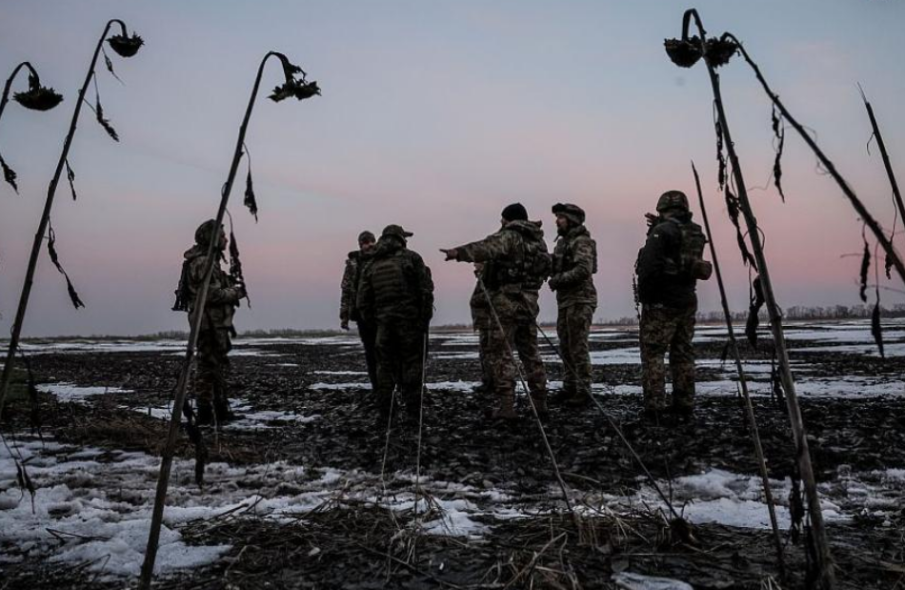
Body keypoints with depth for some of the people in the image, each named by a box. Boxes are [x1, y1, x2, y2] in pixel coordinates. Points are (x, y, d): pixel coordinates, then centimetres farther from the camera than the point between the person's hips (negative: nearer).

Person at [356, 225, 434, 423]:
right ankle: (413, 411, 4)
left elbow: (362, 301, 8)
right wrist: (425, 317, -4)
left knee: (386, 366, 11)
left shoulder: (371, 266, 11)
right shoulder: (411, 258, 1)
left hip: (384, 323, 3)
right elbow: (426, 288, -8)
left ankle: (384, 412, 11)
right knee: (412, 365, 4)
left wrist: (372, 321, 18)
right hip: (411, 320, -3)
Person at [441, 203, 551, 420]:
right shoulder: (538, 240, 16)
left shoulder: (509, 236, -8)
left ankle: (506, 405, -7)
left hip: (506, 300, -8)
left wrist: (460, 252, -39)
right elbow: (545, 269, 22)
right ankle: (540, 401, 20)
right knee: (530, 351, 16)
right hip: (529, 301, 8)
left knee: (501, 353, -4)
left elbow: (487, 247, -27)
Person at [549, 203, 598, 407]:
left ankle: (583, 391, -2)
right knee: (565, 346, 11)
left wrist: (558, 279, -18)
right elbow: (556, 267, 19)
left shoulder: (582, 242, -10)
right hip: (564, 300, 9)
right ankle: (570, 387, 21)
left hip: (580, 300, -9)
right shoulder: (562, 242, 17)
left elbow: (584, 270, -22)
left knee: (578, 347, -8)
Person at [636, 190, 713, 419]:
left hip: (661, 303, -7)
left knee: (652, 353, -2)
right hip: (687, 302, 7)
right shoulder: (696, 234, 10)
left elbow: (649, 267, -19)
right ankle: (685, 405, 17)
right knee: (683, 354, 13)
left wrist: (644, 297, -9)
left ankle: (654, 406, -5)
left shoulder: (662, 231, -12)